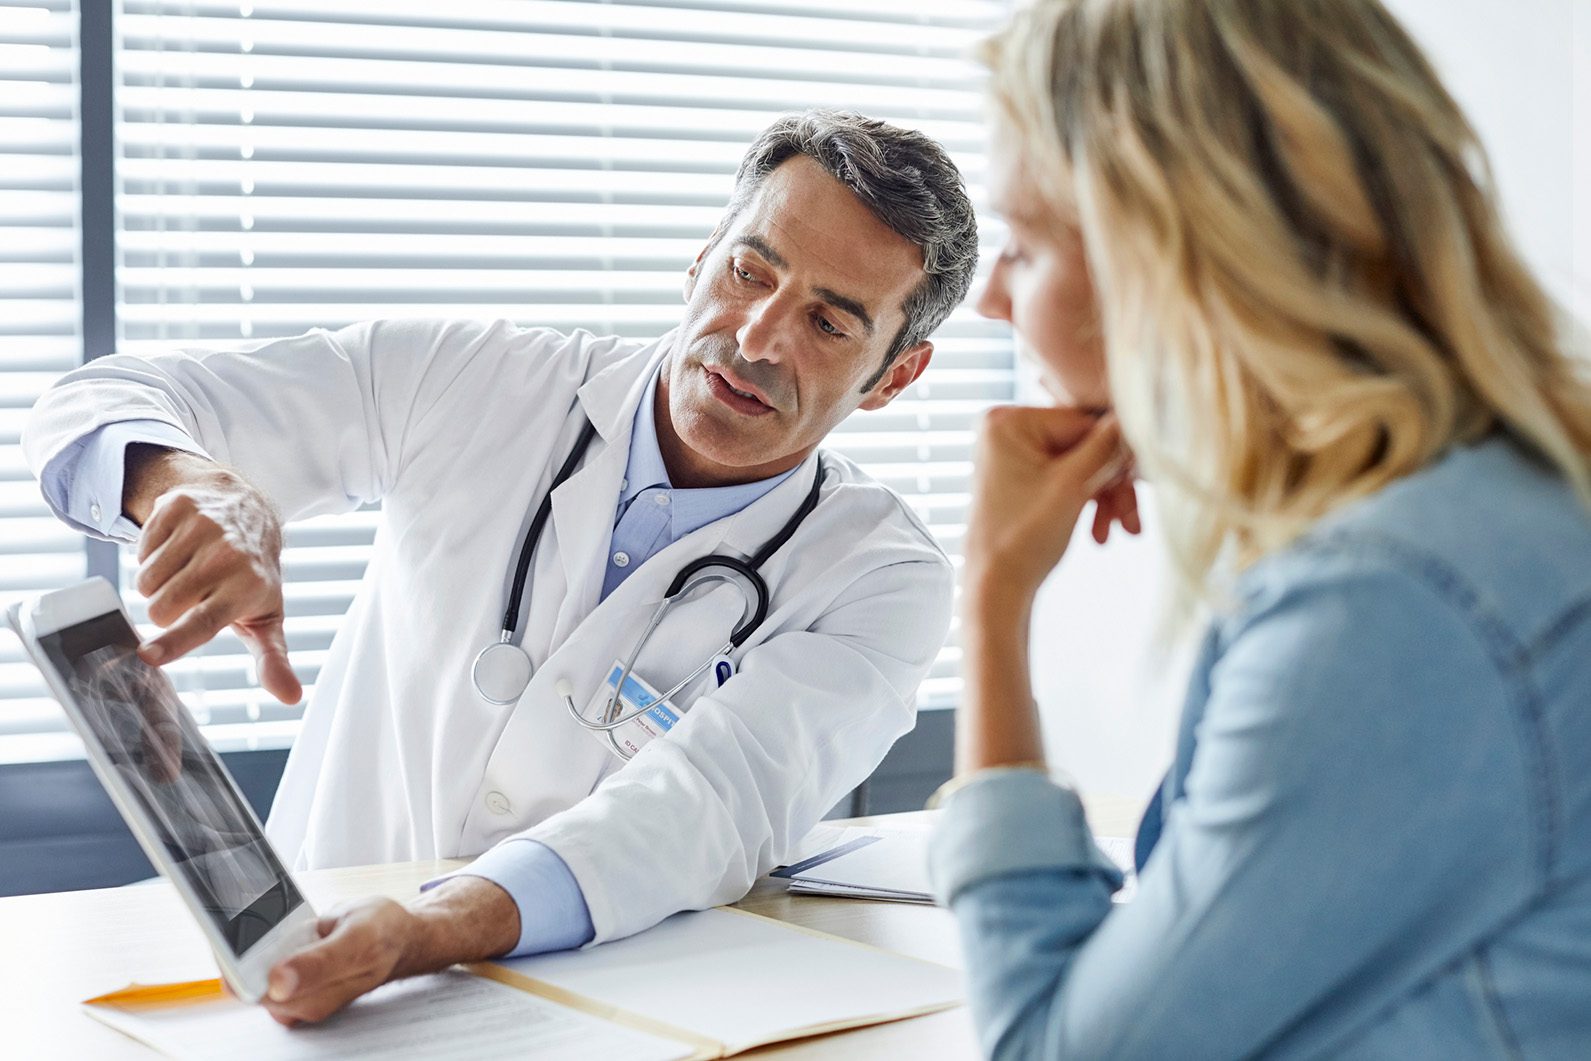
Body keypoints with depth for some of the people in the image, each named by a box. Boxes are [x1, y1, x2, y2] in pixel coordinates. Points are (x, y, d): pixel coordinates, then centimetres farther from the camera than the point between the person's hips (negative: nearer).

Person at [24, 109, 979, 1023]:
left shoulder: (878, 580, -7)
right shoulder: (472, 387, -2)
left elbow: (714, 803, -23)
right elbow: (104, 405, -1)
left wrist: (428, 931, -41)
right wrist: (203, 489, -25)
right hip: (307, 945, 1)